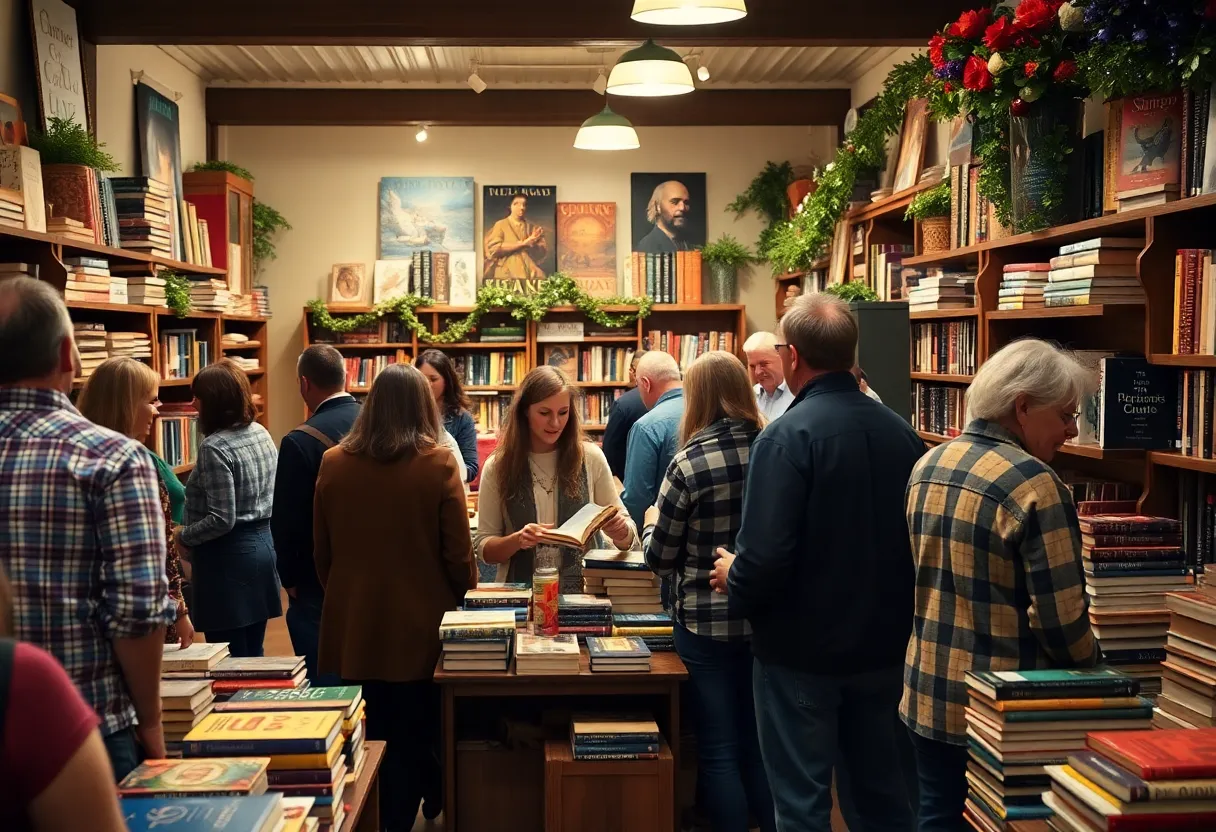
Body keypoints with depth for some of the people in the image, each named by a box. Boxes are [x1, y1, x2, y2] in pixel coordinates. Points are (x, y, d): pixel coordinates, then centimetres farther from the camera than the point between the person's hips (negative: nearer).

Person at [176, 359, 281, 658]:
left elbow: (221, 520, -22)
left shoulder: (215, 447, -19)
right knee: (253, 655, 15)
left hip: (229, 557, -9)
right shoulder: (261, 433, 7)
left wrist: (182, 536, -8)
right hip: (263, 544, 9)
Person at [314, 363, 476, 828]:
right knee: (415, 739, 13)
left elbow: (321, 553, 6)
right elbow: (458, 554, -7)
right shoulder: (438, 464, -13)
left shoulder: (333, 463, -3)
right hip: (418, 626, -2)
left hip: (352, 625, 3)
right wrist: (459, 596, 12)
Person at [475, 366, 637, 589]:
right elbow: (483, 548, 4)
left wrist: (621, 531, -14)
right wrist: (517, 540, -15)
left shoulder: (591, 458, 1)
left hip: (584, 593, 2)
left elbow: (628, 540, 7)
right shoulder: (498, 467, 0)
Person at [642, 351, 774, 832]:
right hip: (765, 618, 5)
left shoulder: (691, 463, -15)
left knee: (719, 752, 7)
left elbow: (660, 560, -9)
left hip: (707, 622, -5)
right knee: (759, 745, 18)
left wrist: (652, 523, 11)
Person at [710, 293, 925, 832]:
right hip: (883, 643, 6)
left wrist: (734, 581, -5)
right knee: (883, 788, 20)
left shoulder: (788, 436, -19)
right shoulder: (900, 432, 1)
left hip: (803, 648, -6)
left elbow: (765, 556, -26)